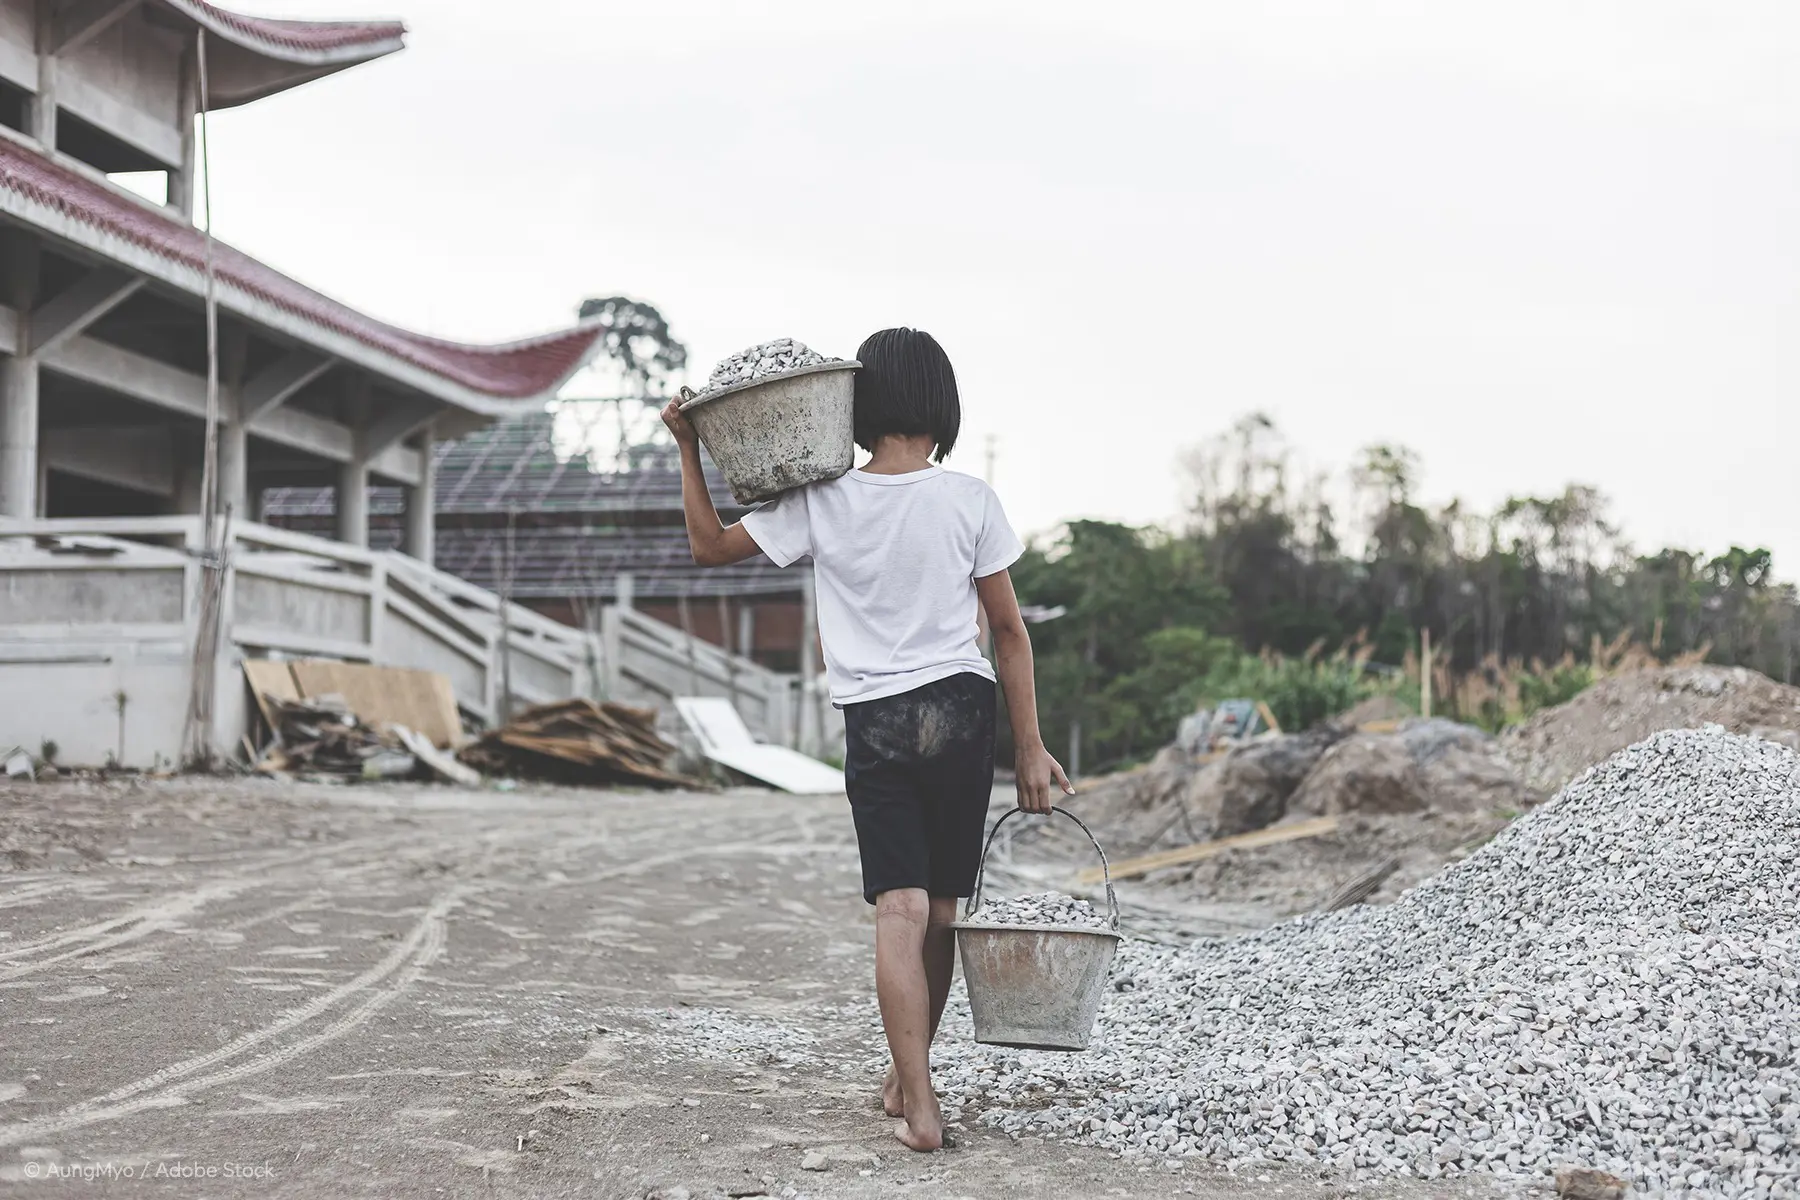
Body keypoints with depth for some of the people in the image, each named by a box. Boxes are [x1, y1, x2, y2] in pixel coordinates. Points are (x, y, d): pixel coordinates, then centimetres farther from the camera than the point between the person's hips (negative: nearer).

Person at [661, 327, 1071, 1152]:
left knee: (900, 913, -3)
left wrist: (688, 449, 13)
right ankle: (905, 1079, 25)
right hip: (962, 712, 1)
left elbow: (710, 546, 7)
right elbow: (1008, 630, -1)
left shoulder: (820, 502, -4)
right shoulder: (970, 502, -5)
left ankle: (919, 1106, -12)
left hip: (875, 725, 0)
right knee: (940, 913, 12)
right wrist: (1029, 747, 5)